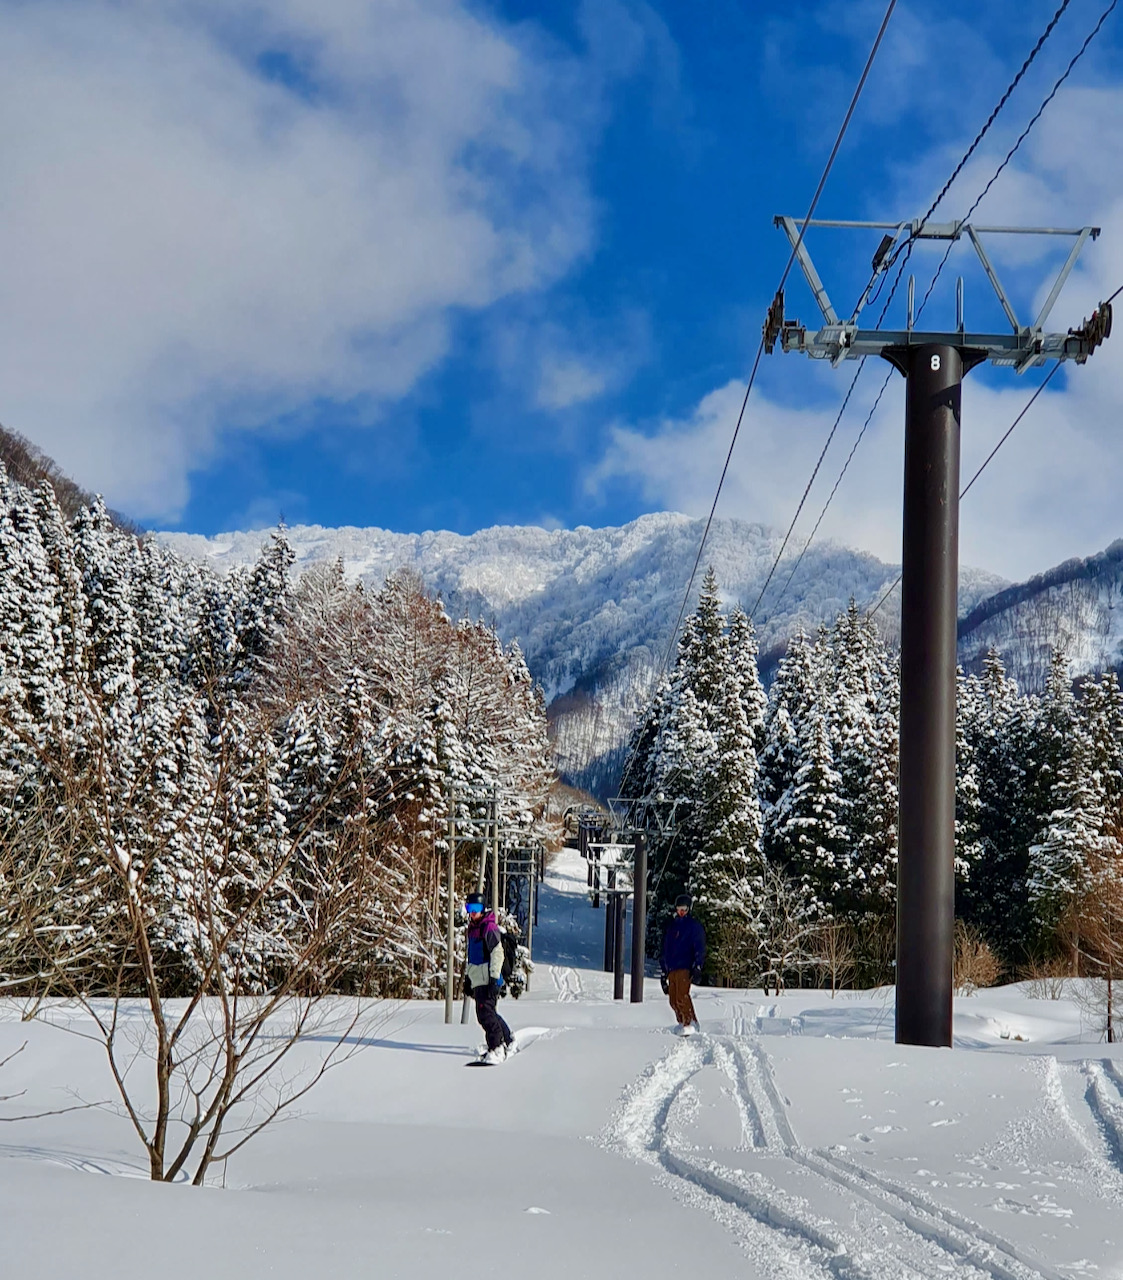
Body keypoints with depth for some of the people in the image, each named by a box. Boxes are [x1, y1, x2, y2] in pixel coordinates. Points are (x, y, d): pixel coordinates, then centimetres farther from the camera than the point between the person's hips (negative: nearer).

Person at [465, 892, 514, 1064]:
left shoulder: (489, 928, -12)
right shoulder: (473, 928, 17)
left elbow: (497, 953, -17)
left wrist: (494, 978, -21)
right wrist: (469, 976, 25)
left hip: (488, 979, -9)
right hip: (478, 979, 9)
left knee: (485, 1013, -15)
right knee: (488, 1012, 14)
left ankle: (497, 1048, -15)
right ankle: (507, 1039, 28)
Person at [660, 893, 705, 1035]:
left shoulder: (694, 926, 4)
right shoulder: (671, 926, 23)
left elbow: (700, 948, -4)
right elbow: (665, 949, 27)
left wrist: (697, 967, -16)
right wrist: (664, 972, 24)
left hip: (685, 968, -7)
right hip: (671, 969, 7)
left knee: (682, 996, -20)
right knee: (674, 1000, 1)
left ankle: (690, 1023, -18)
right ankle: (682, 1022, 8)